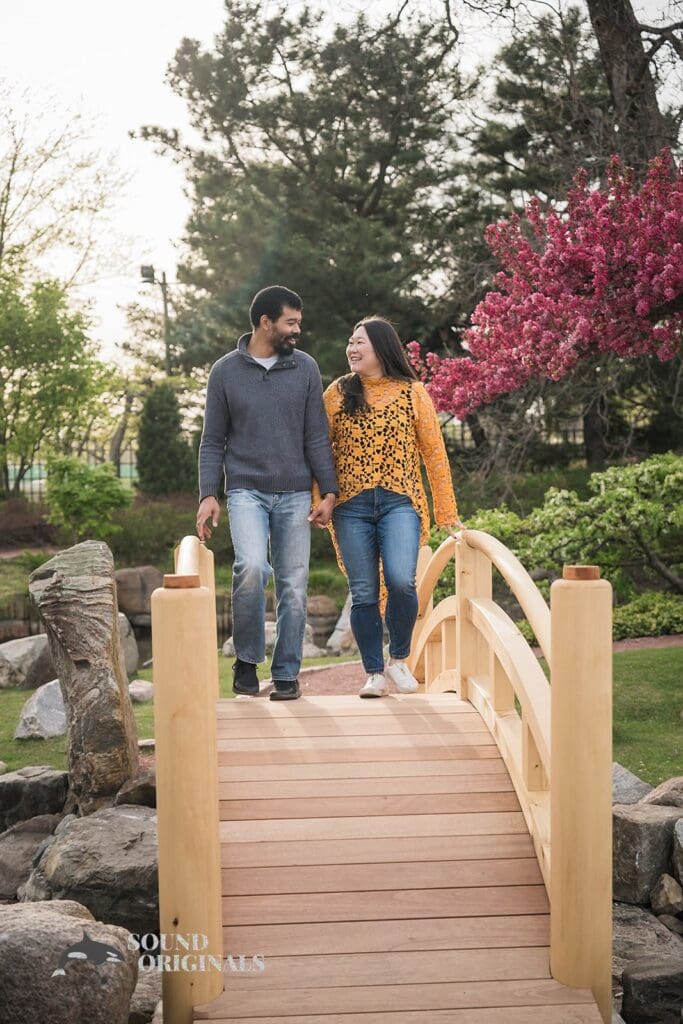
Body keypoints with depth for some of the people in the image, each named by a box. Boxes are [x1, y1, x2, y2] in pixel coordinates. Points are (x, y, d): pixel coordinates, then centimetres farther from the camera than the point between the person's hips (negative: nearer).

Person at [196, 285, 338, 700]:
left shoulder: (305, 368, 6)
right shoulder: (226, 371, 4)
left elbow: (317, 436, 7)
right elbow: (213, 440, 7)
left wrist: (329, 493, 0)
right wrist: (208, 495, -3)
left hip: (295, 494, 2)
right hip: (246, 490, -2)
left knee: (294, 585, 1)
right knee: (251, 567, -23)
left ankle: (287, 674, 14)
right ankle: (247, 659, -4)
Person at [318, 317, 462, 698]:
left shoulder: (413, 392, 6)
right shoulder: (338, 393, 8)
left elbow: (434, 452, 6)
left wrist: (448, 512, 5)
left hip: (400, 502, -1)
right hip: (351, 506, 1)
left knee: (401, 581, -19)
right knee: (364, 593, 1)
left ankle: (400, 658, 5)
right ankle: (375, 673, 15)